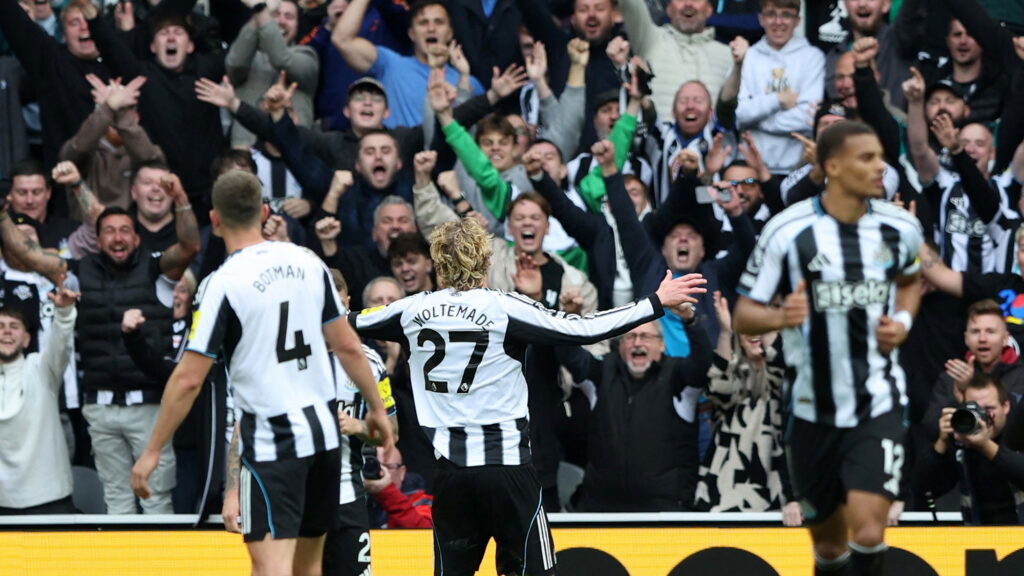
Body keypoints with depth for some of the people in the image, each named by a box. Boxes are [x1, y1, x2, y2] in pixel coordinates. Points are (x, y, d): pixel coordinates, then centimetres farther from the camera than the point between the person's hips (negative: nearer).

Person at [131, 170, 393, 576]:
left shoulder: (222, 283, -12)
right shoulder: (306, 262, 4)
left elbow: (188, 379, -12)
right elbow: (348, 347, 9)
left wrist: (152, 451, -6)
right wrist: (377, 408, 21)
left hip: (271, 439, -6)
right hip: (324, 428, 6)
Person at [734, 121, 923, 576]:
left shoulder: (900, 227, -1)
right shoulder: (788, 231, -10)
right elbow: (743, 316, -6)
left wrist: (902, 321, 2)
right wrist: (782, 317, -28)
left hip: (878, 405, 0)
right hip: (813, 411, 0)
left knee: (867, 533, -19)